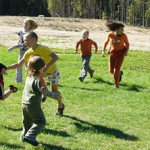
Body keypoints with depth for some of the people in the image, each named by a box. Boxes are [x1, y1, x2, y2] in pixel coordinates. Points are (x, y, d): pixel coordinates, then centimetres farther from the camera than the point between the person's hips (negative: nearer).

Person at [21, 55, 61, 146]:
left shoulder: (29, 77, 9)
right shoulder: (38, 79, -17)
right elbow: (44, 91, -21)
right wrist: (55, 96, -12)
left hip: (24, 103, 8)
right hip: (33, 105, -8)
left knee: (27, 122, 22)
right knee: (41, 121, -3)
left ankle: (24, 136, 30)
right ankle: (30, 136, -16)